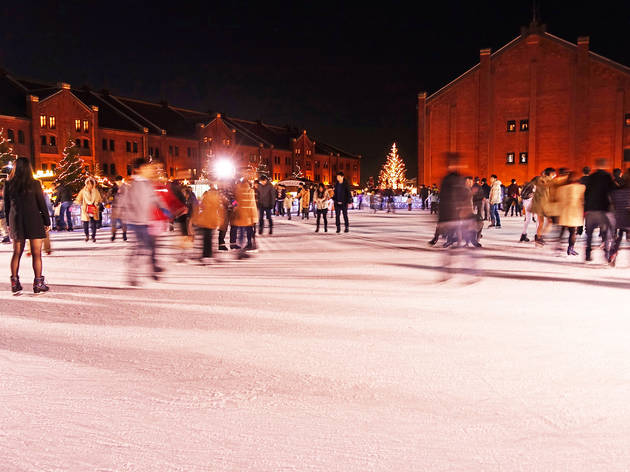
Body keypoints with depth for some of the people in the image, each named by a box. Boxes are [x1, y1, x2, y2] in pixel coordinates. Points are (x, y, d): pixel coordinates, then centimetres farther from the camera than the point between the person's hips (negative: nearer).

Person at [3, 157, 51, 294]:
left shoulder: (9, 185, 0)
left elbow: (6, 206, 7)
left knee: (17, 253, 13)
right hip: (34, 222, -4)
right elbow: (42, 204, -6)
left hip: (16, 221, 4)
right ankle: (38, 284, 2)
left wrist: (9, 223, 16)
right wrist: (47, 222, 3)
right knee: (36, 253, 1)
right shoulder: (34, 184, -10)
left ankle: (15, 283, 15)